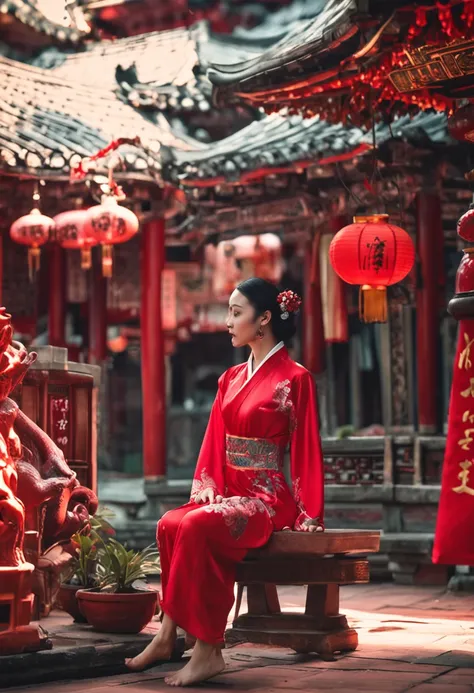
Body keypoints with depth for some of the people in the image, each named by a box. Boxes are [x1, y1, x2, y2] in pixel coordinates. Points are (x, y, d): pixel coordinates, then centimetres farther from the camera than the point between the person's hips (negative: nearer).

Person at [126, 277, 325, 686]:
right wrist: (204, 491, 1)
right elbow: (214, 442, 14)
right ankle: (169, 635, -21)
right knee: (170, 525, -21)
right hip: (227, 494, 7)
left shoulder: (295, 379, -5)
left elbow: (305, 451, -8)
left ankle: (207, 649, -29)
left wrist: (309, 515, -11)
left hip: (268, 498, -7)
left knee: (195, 526, -31)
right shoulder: (231, 379, 15)